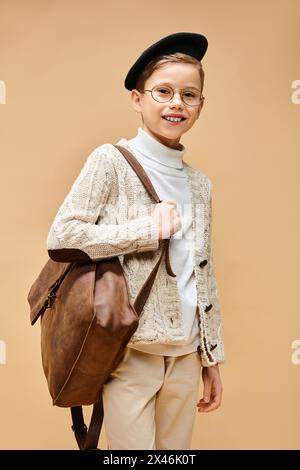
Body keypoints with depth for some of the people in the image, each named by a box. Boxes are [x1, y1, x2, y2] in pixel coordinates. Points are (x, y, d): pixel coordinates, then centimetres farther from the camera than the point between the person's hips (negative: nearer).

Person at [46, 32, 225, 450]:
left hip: (186, 356, 5)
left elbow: (205, 276, 12)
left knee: (177, 448, 15)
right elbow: (62, 235, -13)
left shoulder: (200, 184, 8)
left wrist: (212, 356, 13)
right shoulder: (112, 161, -6)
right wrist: (147, 229, -17)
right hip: (130, 352, -5)